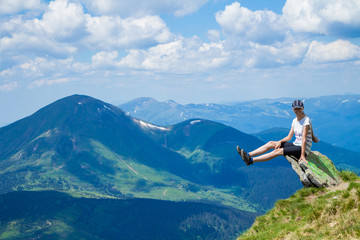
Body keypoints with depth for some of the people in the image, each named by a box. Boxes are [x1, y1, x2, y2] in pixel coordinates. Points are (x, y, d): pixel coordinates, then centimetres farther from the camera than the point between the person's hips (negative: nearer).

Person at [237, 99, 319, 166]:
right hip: (295, 145, 8)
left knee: (278, 151, -25)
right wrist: (280, 141, -9)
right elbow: (289, 137, 11)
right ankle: (248, 155, -14)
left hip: (303, 149, -8)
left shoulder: (306, 120, -12)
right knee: (271, 143, -6)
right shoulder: (295, 120, 12)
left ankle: (251, 160, -35)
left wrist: (302, 155, -24)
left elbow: (304, 139, -19)